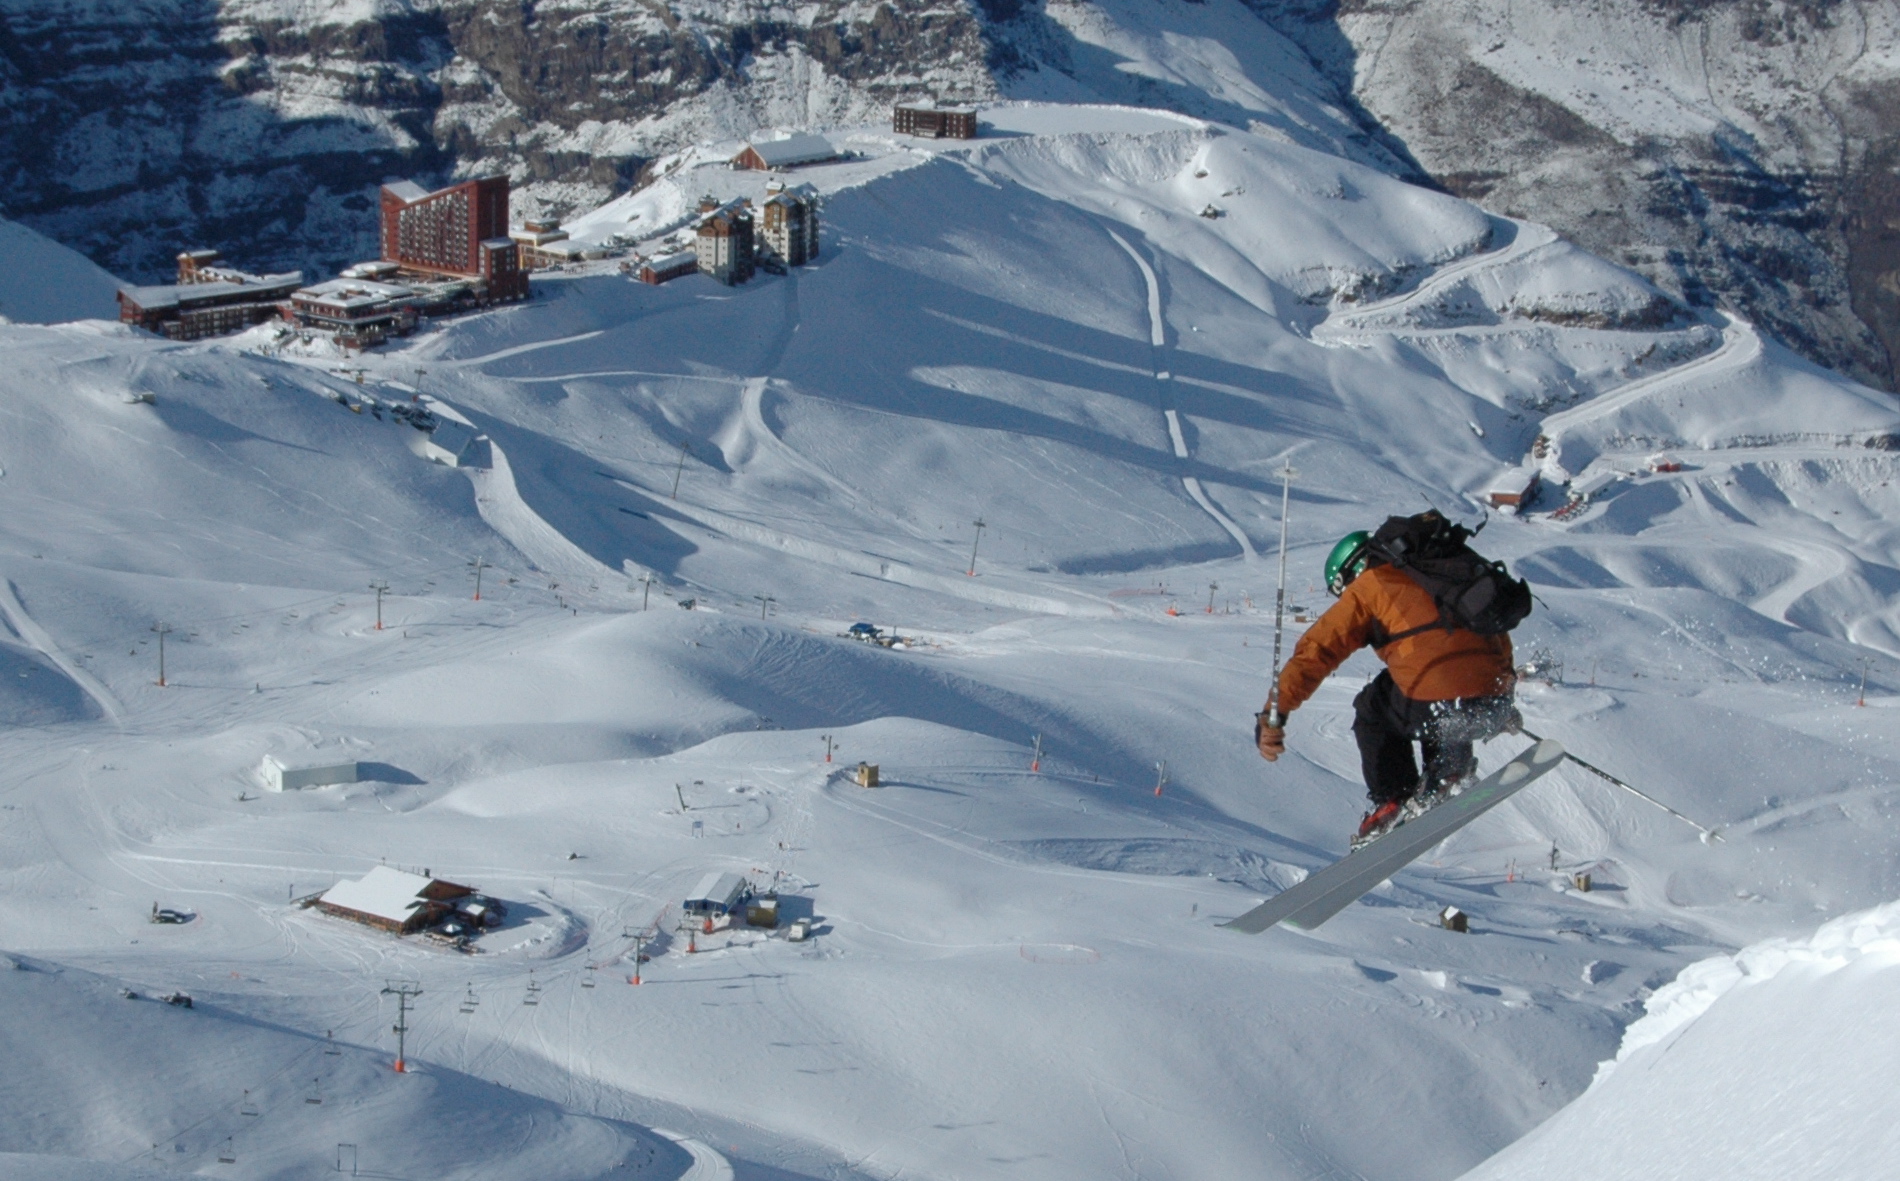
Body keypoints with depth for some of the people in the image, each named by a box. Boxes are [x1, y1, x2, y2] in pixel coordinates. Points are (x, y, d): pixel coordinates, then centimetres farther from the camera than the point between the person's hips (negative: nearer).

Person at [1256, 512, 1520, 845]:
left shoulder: (1369, 586, 10)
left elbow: (1317, 650, 0)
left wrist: (1274, 714, -4)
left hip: (1438, 709, -5)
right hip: (1495, 709, 5)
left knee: (1373, 711, 26)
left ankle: (1393, 802, 20)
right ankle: (1449, 766, 20)